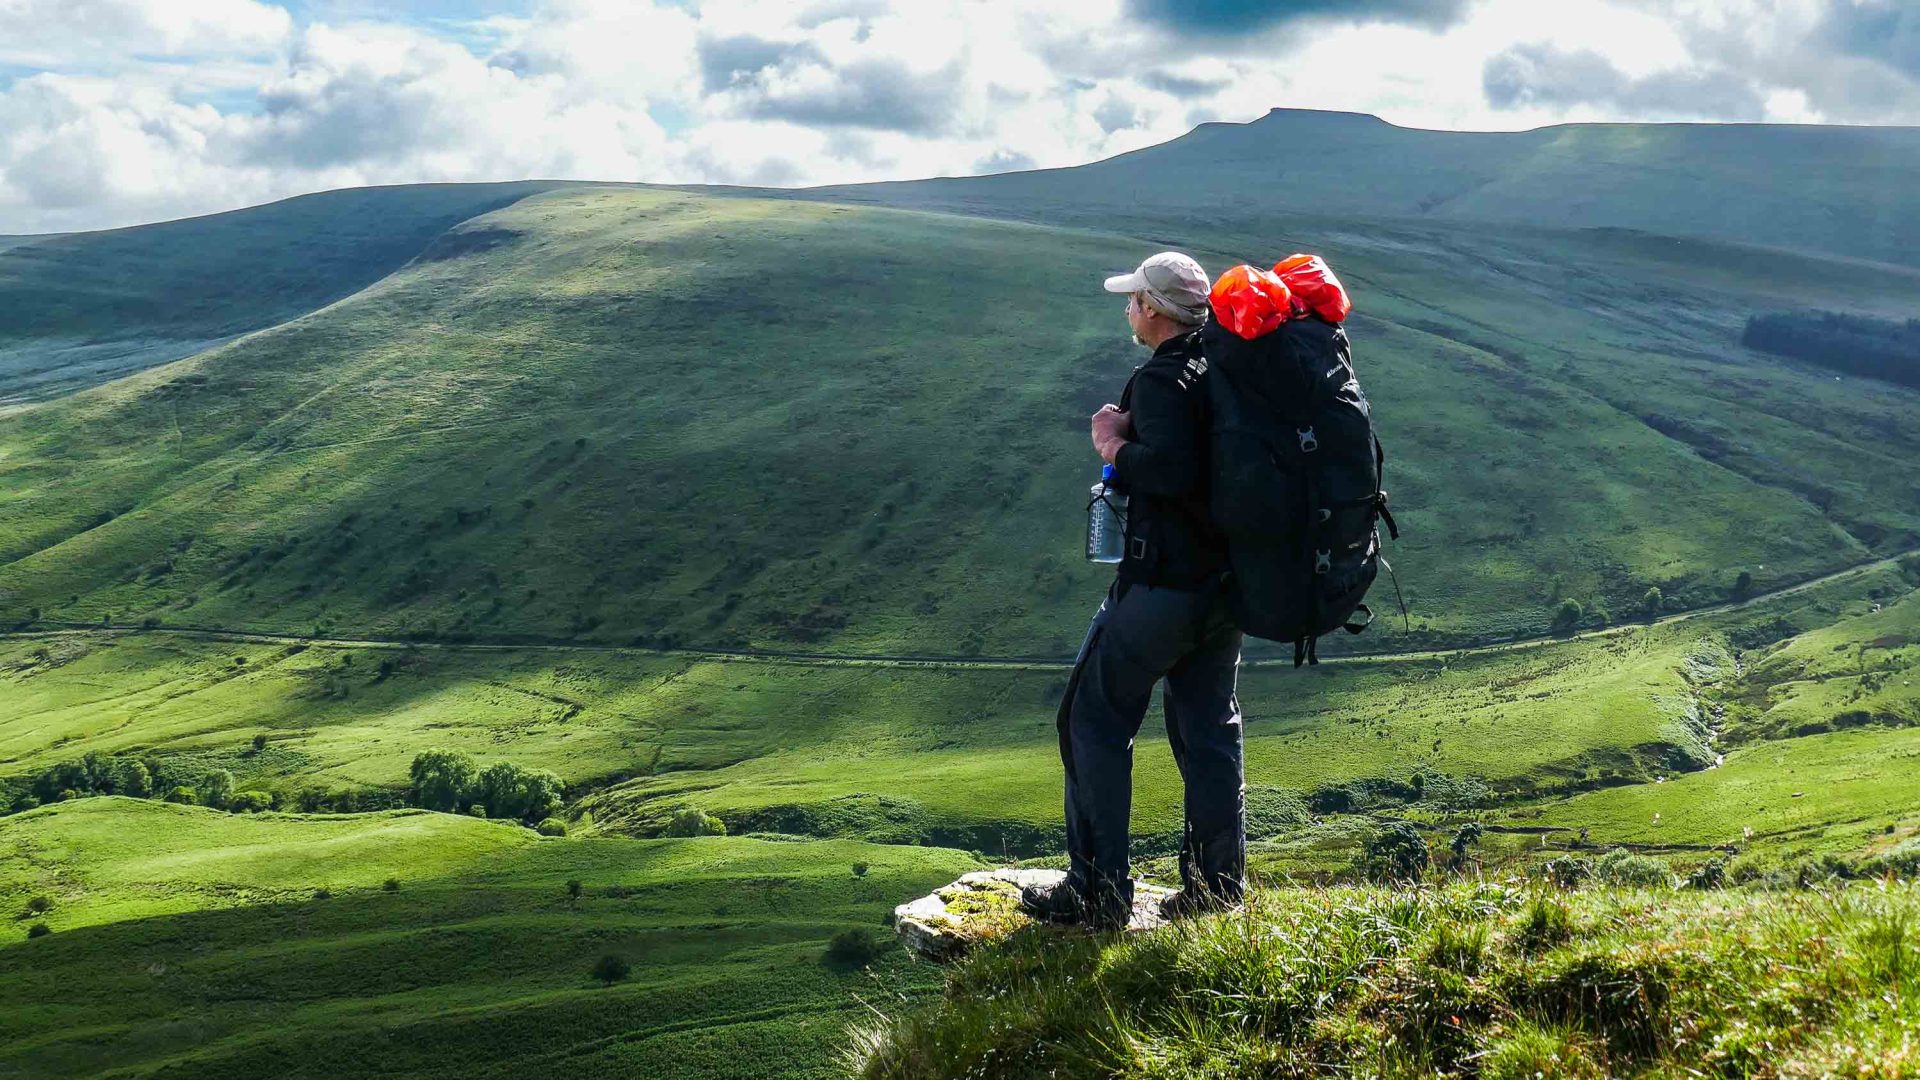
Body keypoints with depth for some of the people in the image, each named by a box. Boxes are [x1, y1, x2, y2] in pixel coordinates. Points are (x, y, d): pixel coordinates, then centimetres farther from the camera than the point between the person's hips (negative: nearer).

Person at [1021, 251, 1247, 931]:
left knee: (1095, 721, 3)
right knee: (1209, 729, 16)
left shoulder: (1162, 380, -18)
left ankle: (1098, 893, 6)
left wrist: (1114, 446, -16)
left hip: (1162, 584, -8)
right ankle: (1217, 886, 21)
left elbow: (1172, 468, -33)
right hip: (1227, 581, 8)